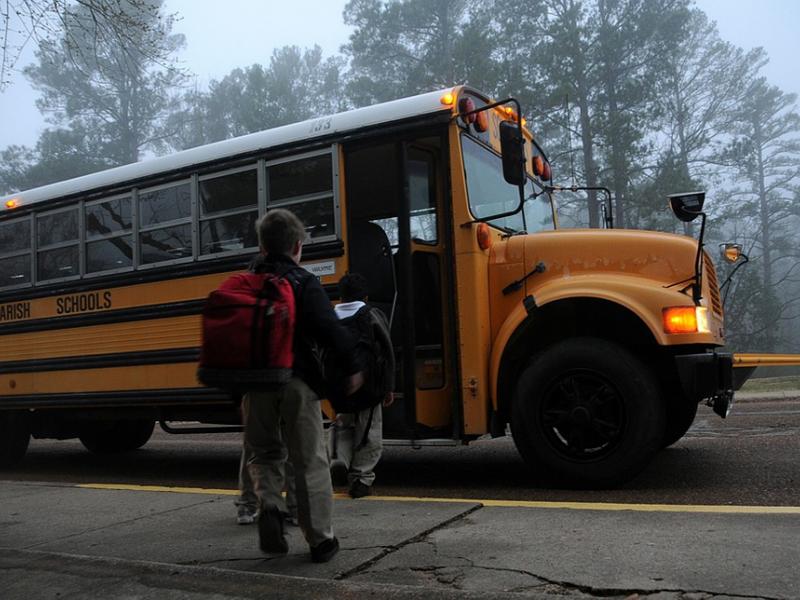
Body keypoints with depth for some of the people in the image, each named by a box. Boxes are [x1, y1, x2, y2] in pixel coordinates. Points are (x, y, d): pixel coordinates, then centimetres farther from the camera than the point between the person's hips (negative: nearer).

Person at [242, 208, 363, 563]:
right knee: (309, 460, 6)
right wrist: (353, 367, -8)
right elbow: (330, 329, -16)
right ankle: (321, 540, 12)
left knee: (264, 452, 21)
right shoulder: (304, 283, -5)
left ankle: (268, 505, -6)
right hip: (297, 379, -3)